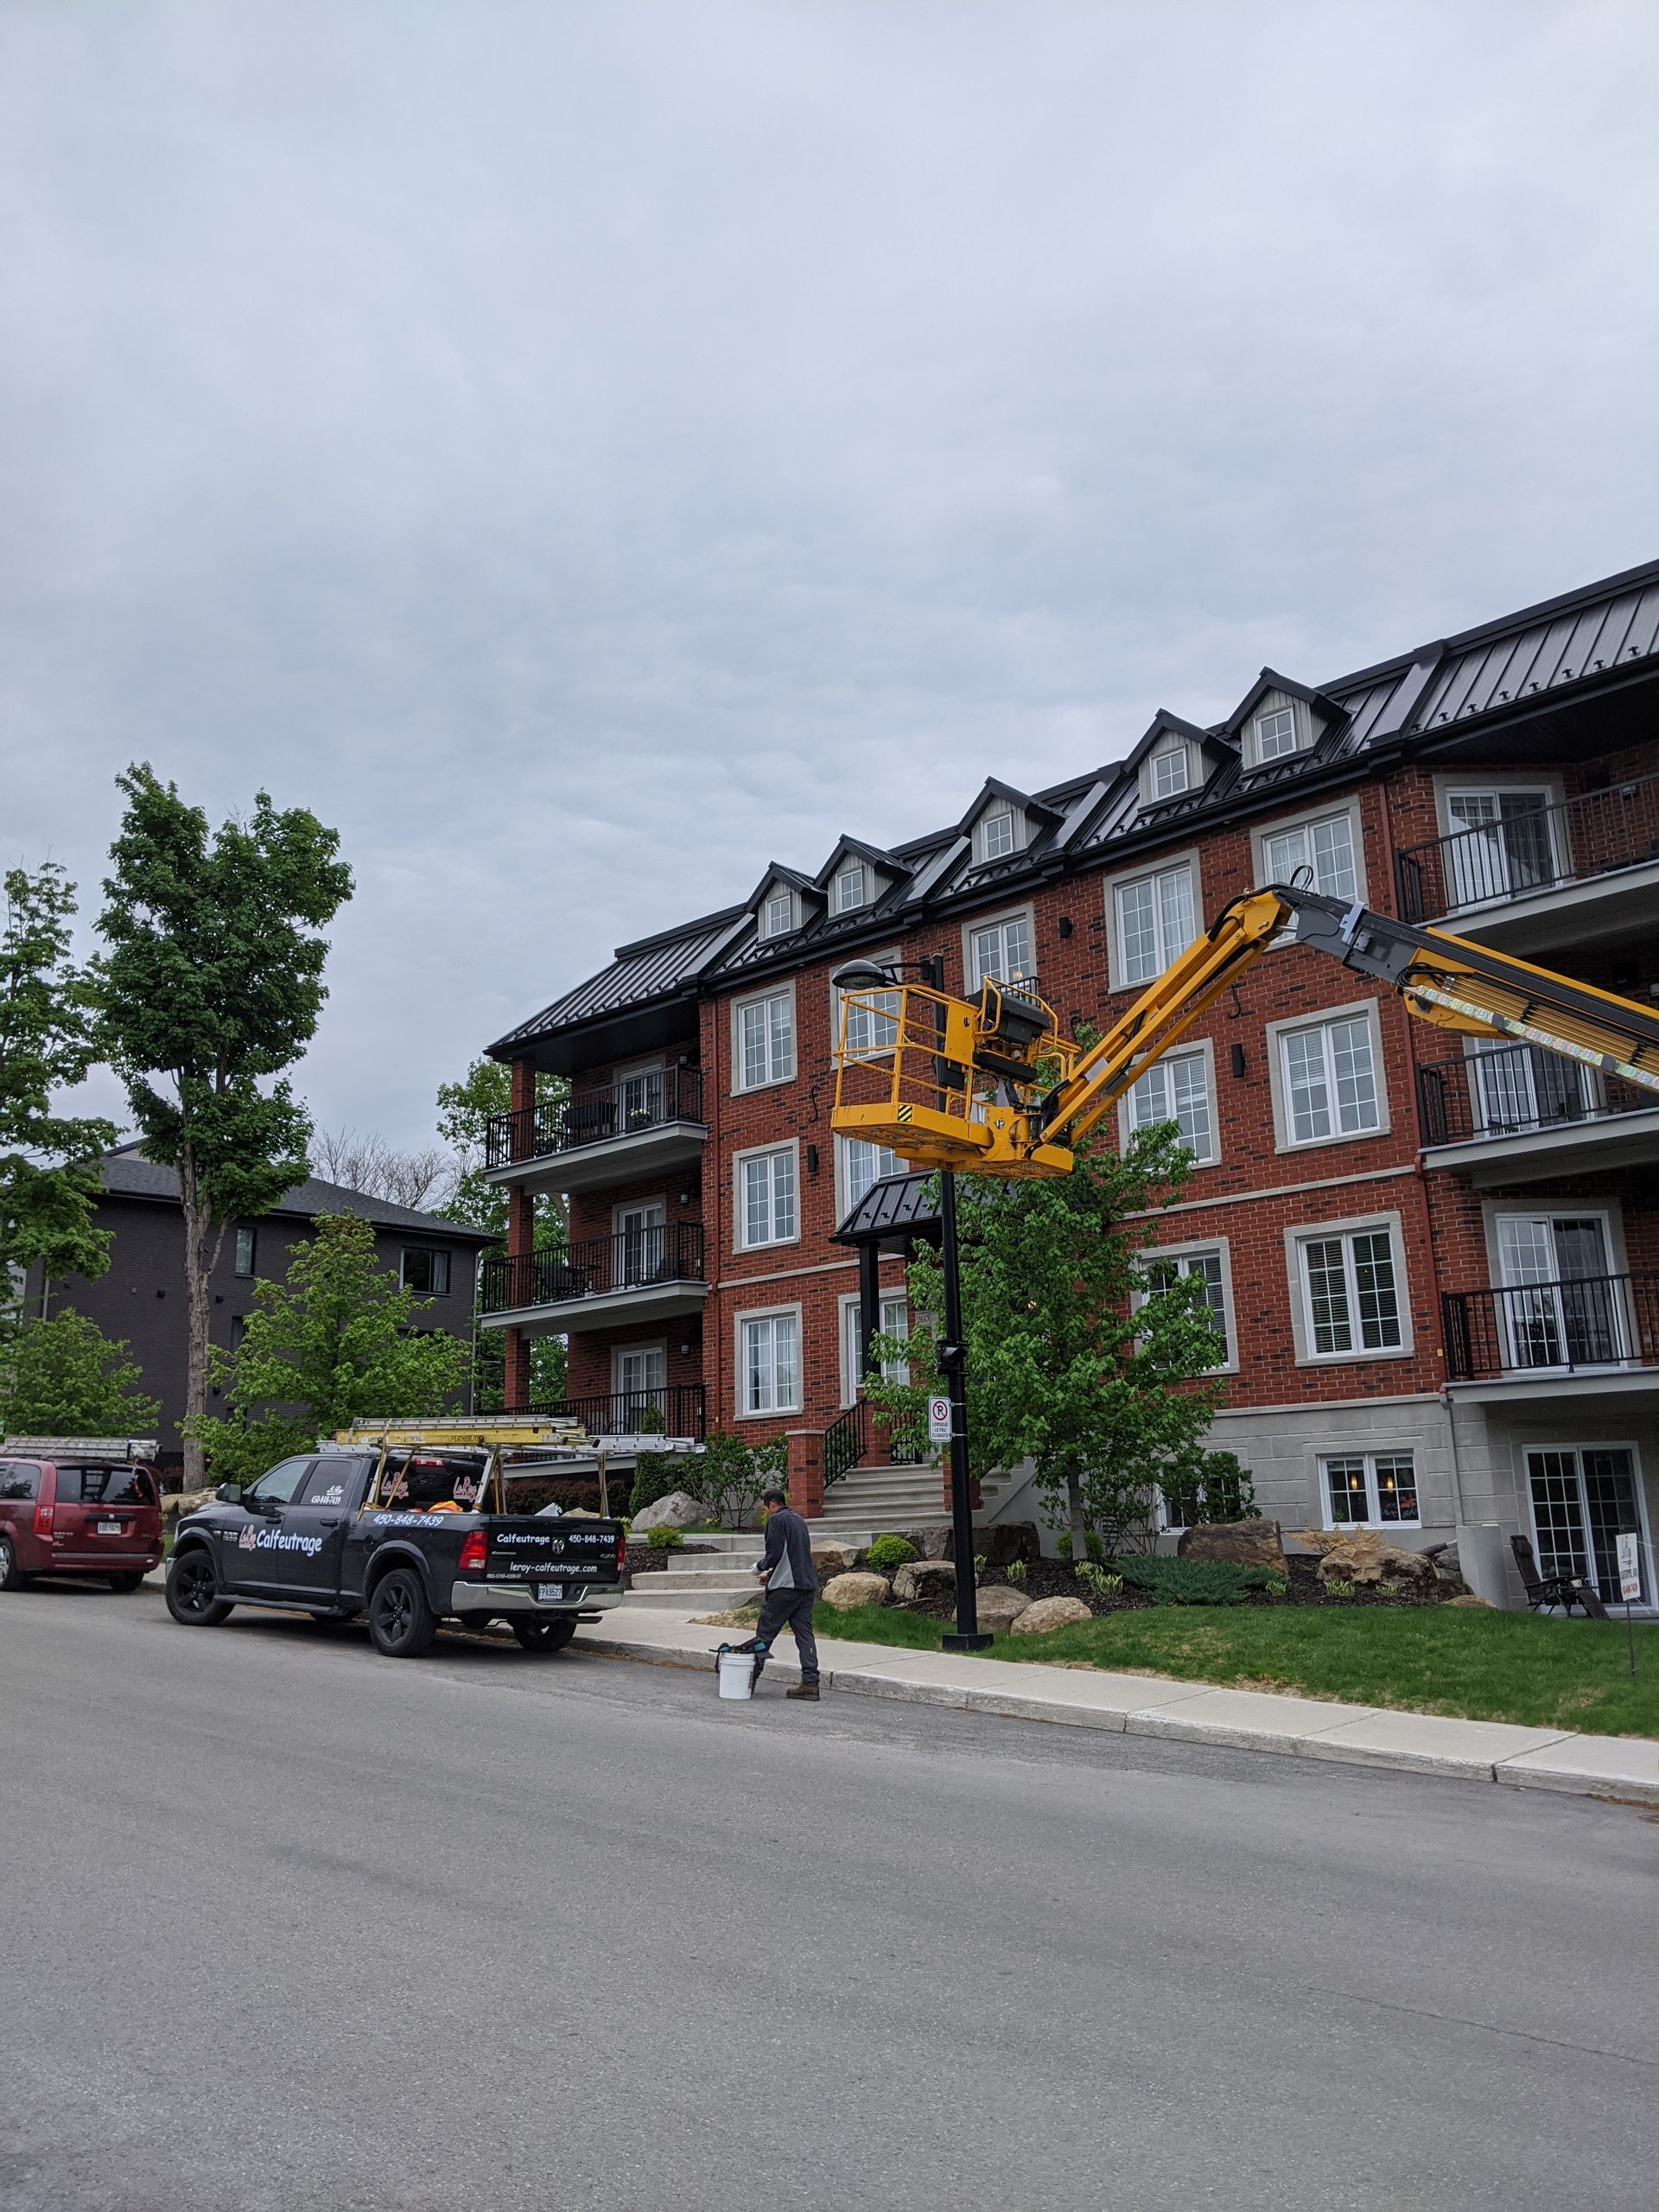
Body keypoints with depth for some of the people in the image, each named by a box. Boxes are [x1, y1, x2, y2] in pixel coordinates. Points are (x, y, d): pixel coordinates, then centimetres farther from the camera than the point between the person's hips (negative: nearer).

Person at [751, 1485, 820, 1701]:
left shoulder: (776, 1520, -6)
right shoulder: (799, 1520, 20)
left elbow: (774, 1553, -16)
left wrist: (761, 1568, 3)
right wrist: (771, 1574, 24)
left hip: (785, 1586, -8)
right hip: (807, 1585, 8)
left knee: (765, 1633, 1)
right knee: (805, 1633, 4)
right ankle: (810, 1683, -1)